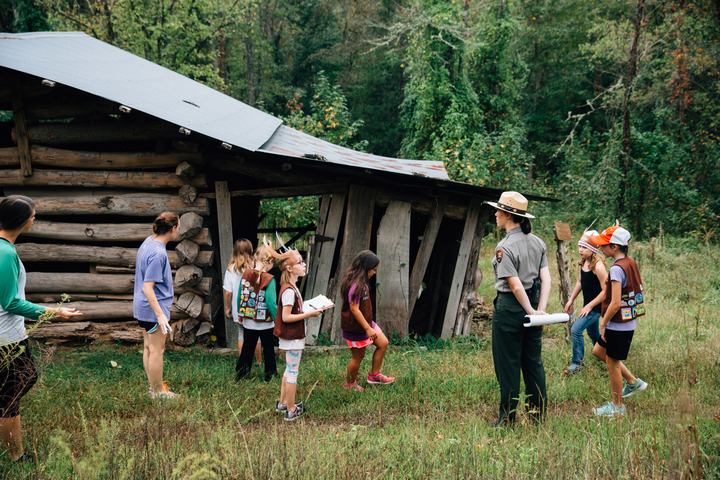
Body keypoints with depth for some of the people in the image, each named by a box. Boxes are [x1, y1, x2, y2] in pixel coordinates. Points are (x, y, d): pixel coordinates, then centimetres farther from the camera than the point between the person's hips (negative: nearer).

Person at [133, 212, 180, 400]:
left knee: (149, 348, 18)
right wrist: (160, 315, -26)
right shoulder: (158, 254, -25)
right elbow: (147, 287, -26)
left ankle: (154, 386, 30)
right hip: (154, 307, -10)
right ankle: (158, 392, 12)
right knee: (156, 350, 2)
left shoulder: (148, 242, 5)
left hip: (142, 307, 10)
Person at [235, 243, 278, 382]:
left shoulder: (246, 274, -6)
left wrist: (240, 314, 16)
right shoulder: (269, 279, -21)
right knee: (268, 348, 16)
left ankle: (241, 370, 29)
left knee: (248, 346, 22)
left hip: (248, 321, 4)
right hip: (265, 323, -4)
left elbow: (240, 295, 2)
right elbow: (271, 303, -22)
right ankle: (270, 373, 28)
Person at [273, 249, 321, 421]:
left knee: (289, 370, 21)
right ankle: (291, 410, 8)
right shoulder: (289, 290, -23)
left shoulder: (291, 288, 8)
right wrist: (308, 314, -21)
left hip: (292, 337, 10)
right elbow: (286, 317, -25)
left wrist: (309, 308, 8)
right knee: (292, 372, -1)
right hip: (292, 338, -10)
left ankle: (282, 403, 32)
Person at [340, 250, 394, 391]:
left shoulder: (361, 282, 5)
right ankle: (350, 384, 25)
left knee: (383, 343, 12)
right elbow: (354, 309, -26)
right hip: (356, 327, -10)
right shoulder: (355, 285, -27)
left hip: (366, 321, 10)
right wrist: (367, 328, -22)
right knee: (358, 356, 4)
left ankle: (374, 375, 22)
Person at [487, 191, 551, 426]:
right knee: (533, 362, 14)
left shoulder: (505, 247, -17)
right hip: (532, 305, 7)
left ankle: (508, 418, 12)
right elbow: (546, 279, 0)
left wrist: (530, 310, -11)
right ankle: (538, 414, 20)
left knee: (508, 365, 4)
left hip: (509, 308, -7)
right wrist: (540, 309, -5)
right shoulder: (537, 242, 5)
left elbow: (516, 286, -20)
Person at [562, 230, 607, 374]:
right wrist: (571, 300, 15)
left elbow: (606, 291, -24)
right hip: (588, 304, 9)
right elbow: (580, 282, 17)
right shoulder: (584, 262, 1)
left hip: (596, 306, -9)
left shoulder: (598, 266, -25)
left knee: (576, 330, -13)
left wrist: (590, 306, -20)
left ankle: (577, 362, -1)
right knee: (593, 333, 23)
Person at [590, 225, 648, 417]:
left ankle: (617, 406, 18)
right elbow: (636, 291, 15)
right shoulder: (631, 263, 6)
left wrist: (603, 323, -14)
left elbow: (615, 304, -27)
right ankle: (632, 382, 28)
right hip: (628, 322, 10)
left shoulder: (617, 268, -23)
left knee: (612, 363, 5)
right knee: (598, 351, 23)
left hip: (619, 326, -10)